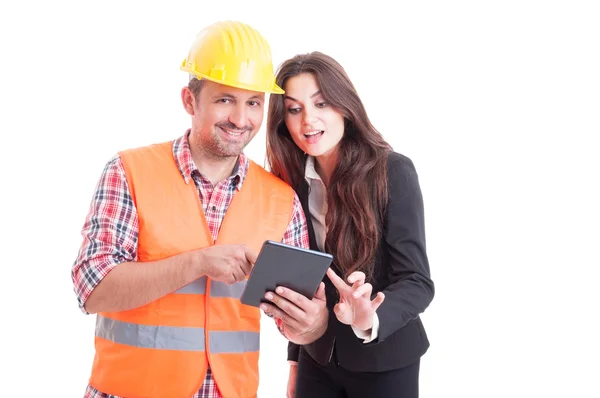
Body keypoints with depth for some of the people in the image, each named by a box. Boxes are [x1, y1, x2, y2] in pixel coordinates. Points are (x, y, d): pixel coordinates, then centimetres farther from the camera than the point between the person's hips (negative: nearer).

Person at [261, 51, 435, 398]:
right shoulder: (294, 182, -3)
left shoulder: (393, 171, -15)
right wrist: (295, 359, 7)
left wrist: (371, 321, -36)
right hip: (317, 357, 4)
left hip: (383, 360, -3)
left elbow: (417, 281, -18)